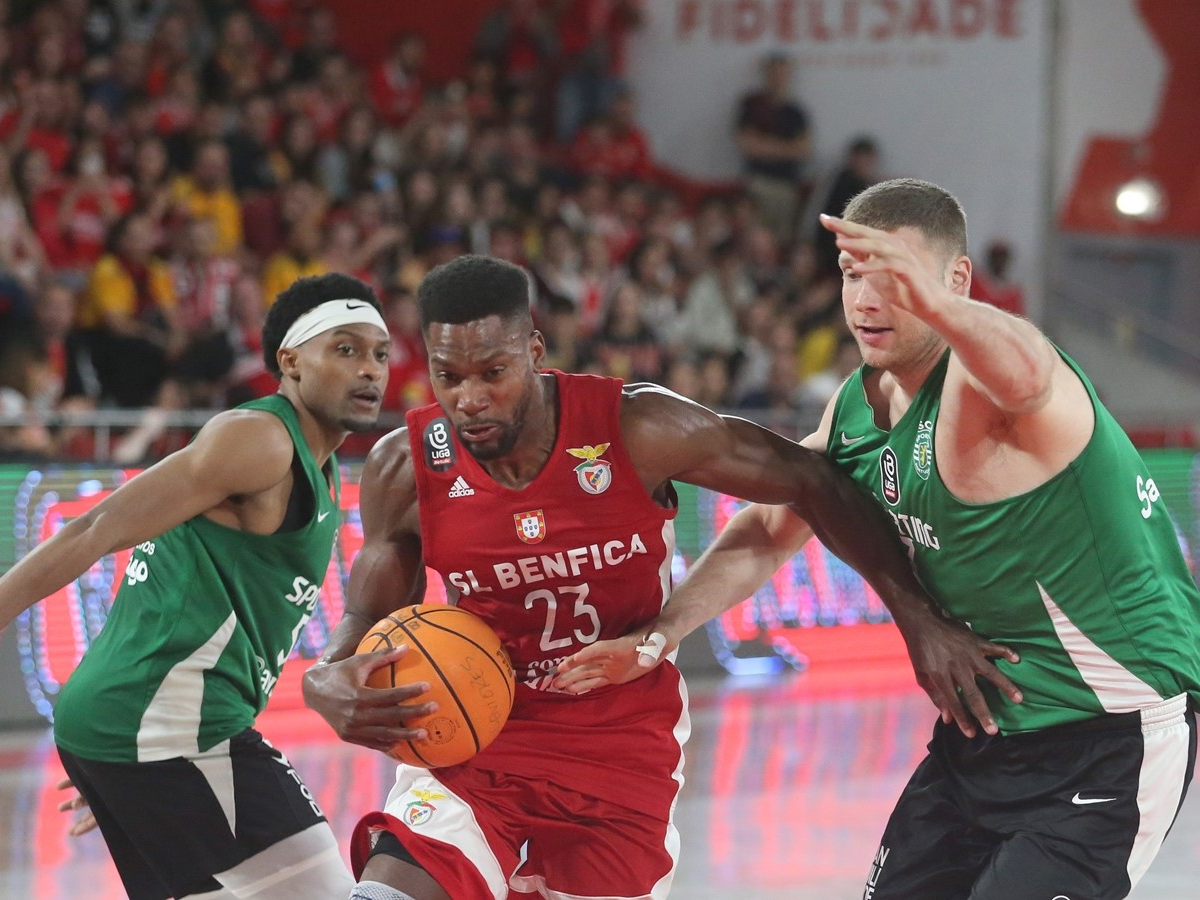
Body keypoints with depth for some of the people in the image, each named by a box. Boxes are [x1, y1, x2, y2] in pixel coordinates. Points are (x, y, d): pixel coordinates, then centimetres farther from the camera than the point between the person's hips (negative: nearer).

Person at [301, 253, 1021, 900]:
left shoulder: (637, 431, -18)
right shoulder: (407, 469, -11)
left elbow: (813, 484, -7)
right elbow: (370, 625, 2)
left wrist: (920, 619, -9)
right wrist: (331, 684, -23)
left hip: (624, 760, 0)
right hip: (476, 749, 0)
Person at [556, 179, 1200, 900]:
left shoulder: (980, 378, -24)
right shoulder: (858, 404, 4)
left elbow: (1027, 374, -50)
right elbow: (768, 533, 17)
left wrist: (929, 300, -70)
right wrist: (660, 634, 7)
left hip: (1118, 733, -9)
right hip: (987, 727, 9)